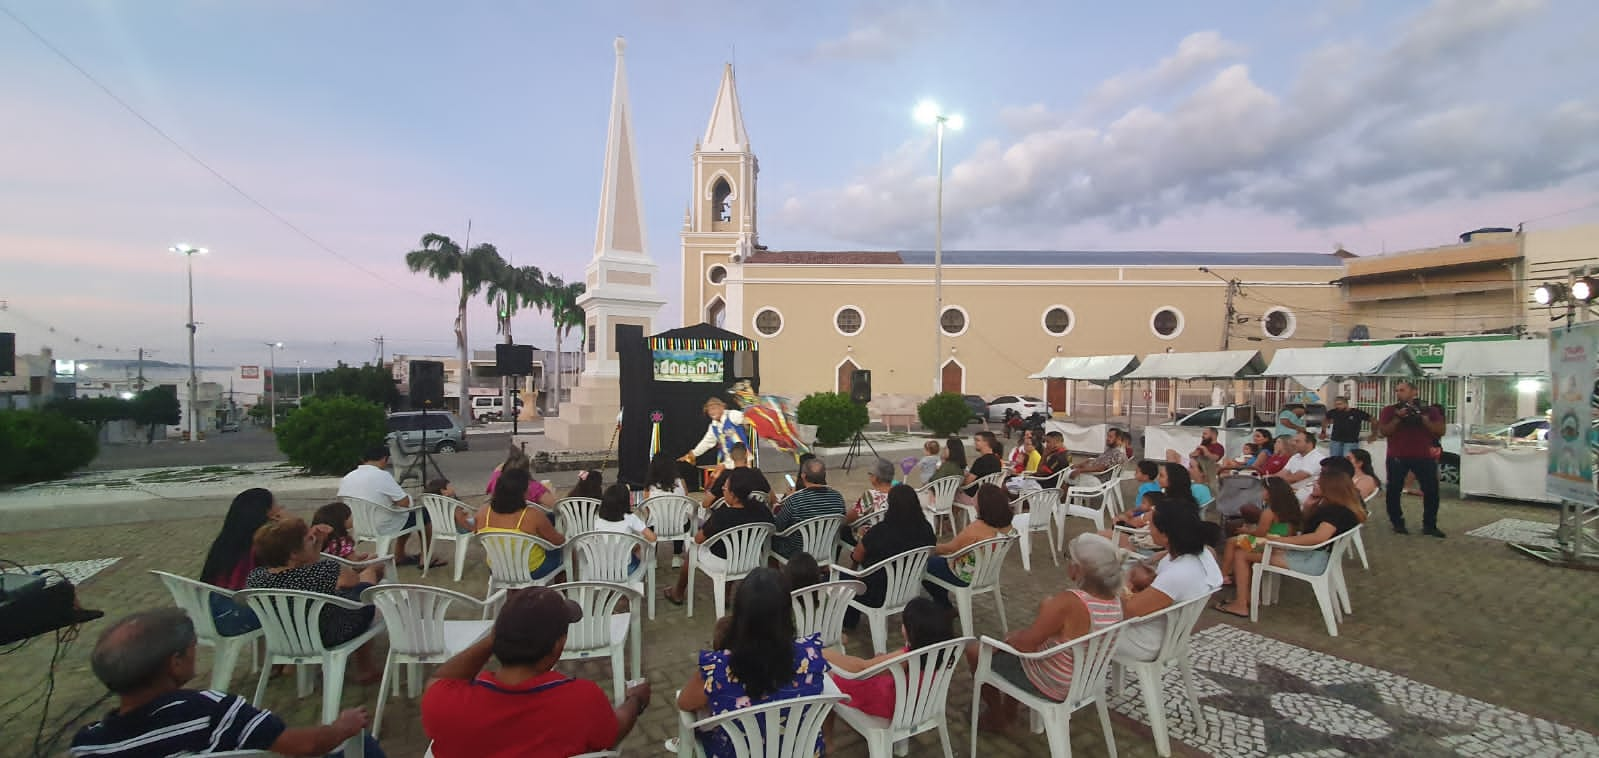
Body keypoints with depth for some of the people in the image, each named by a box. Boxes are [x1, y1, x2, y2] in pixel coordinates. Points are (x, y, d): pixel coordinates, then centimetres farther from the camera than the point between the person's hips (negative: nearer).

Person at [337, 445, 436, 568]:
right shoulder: (382, 475, -23)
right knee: (424, 513, 14)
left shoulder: (347, 478, -3)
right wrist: (393, 500, 3)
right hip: (384, 527, -7)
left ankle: (399, 556, 32)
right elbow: (405, 502, -20)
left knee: (407, 515, 28)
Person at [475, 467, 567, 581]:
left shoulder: (482, 512, -15)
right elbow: (558, 541, -13)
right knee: (563, 547, 22)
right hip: (532, 572, -5)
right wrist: (563, 537, 9)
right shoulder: (533, 515, -28)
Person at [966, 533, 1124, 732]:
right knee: (1014, 637, 28)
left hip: (1051, 687, -7)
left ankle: (997, 719, 30)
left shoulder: (1068, 602, -35)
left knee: (975, 651, 11)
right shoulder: (1115, 601, -11)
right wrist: (1051, 610, 0)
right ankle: (1009, 711, 37)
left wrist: (1007, 641, -8)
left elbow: (1024, 644, -27)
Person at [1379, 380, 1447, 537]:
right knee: (1394, 491, 0)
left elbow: (1440, 431, -2)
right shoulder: (1389, 410, 3)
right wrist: (1398, 418, -16)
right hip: (1397, 457, -1)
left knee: (1431, 491, 1)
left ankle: (1429, 525, 12)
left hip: (1424, 457, 1)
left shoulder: (1430, 410, 6)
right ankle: (1397, 523, 11)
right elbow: (1383, 431, -5)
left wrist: (1423, 418, -13)